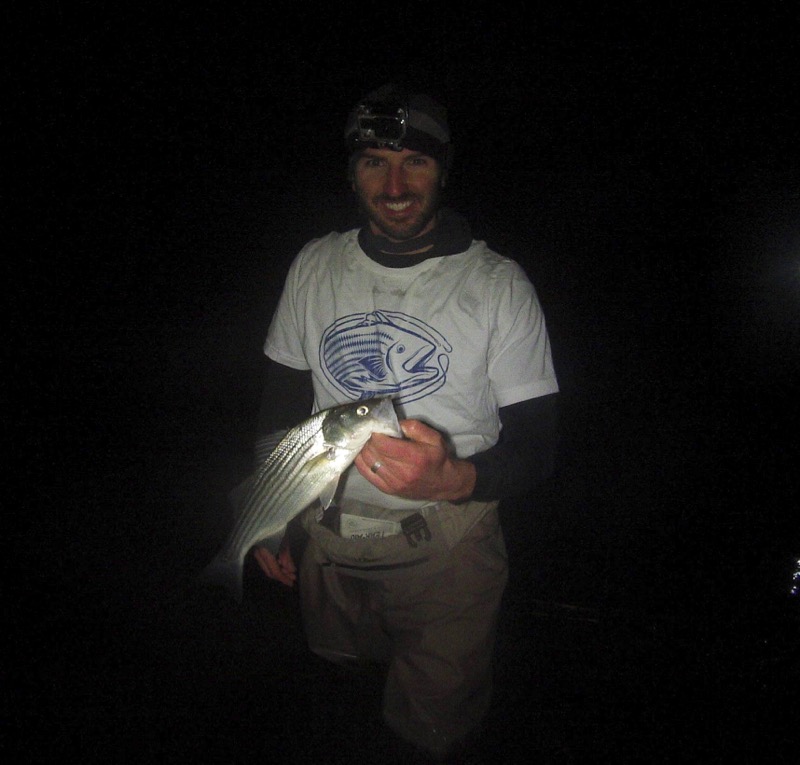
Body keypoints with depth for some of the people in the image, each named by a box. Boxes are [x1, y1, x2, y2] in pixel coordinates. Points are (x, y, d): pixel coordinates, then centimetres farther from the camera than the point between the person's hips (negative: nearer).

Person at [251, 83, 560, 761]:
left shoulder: (499, 284, -14)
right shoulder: (315, 266, -3)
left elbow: (537, 445, -14)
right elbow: (282, 398, 7)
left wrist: (453, 480, -35)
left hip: (446, 550, -3)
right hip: (328, 539, 4)